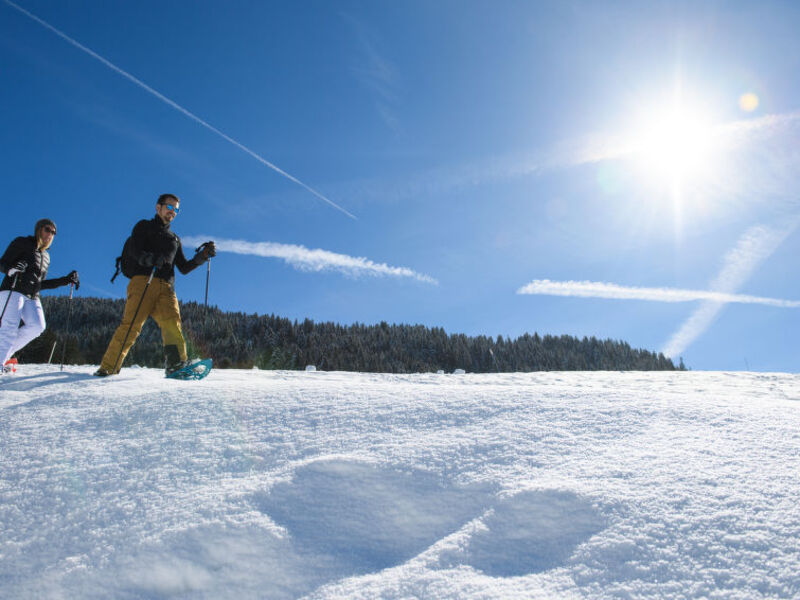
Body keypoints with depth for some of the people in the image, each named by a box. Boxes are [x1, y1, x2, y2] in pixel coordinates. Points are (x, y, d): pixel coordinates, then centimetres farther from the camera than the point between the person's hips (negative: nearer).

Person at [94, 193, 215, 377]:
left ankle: (177, 364, -33)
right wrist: (152, 259, -20)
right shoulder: (144, 227, 19)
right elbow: (135, 253, 1)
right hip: (143, 280, -3)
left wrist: (202, 256, 12)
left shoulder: (175, 239, 32)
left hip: (166, 287, 3)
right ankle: (108, 366, -11)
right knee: (132, 325, -16)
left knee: (172, 323, -21)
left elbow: (184, 268, 26)